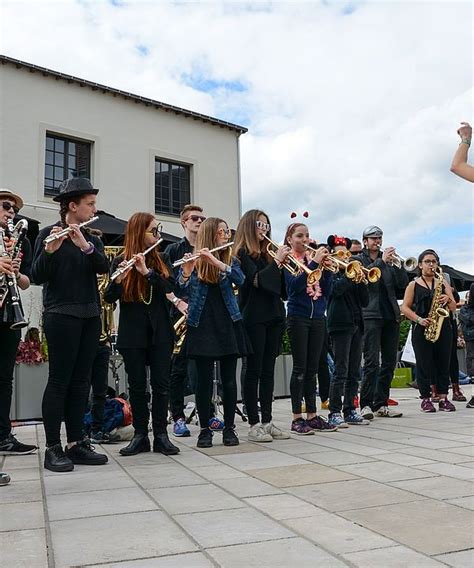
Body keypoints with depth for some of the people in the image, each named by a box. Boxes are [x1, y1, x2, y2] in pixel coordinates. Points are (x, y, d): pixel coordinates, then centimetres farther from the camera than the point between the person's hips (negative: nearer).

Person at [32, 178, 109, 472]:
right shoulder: (48, 233, -1)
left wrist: (85, 246, -22)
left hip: (90, 316, 6)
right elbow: (37, 276, -9)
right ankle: (53, 448, 3)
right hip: (61, 315, -5)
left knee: (81, 381, 6)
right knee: (59, 380, -4)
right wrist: (50, 250, -27)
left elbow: (104, 267, -4)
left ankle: (77, 443, 13)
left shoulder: (92, 239, 14)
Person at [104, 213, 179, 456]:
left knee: (161, 385, 3)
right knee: (137, 386, 6)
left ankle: (161, 435, 11)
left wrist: (146, 271, -23)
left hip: (159, 331, 2)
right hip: (132, 333, -1)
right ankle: (140, 436, 15)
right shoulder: (120, 261, 0)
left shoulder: (161, 260, 7)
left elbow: (170, 286, -9)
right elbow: (109, 298, -8)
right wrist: (118, 279, -28)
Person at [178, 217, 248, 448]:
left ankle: (229, 428, 14)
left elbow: (240, 279, -12)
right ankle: (205, 430, 12)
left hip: (228, 323, 2)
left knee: (229, 379, 4)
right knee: (204, 379, 0)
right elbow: (181, 288, -9)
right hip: (202, 325, -2)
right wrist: (187, 271, -28)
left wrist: (216, 261, -24)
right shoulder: (193, 261, 2)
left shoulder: (231, 260, 9)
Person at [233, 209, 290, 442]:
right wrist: (277, 261, -15)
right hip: (254, 316, -7)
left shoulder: (267, 254, 16)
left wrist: (282, 264, -2)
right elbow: (255, 279, -17)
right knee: (254, 370, -2)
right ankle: (254, 424, 4)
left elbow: (280, 286, 12)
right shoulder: (242, 253, -3)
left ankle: (267, 421, 14)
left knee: (268, 370, 8)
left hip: (273, 316, 7)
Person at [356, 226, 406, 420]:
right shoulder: (358, 260, 7)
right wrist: (381, 262, -19)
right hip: (371, 315, -5)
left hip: (391, 316, 5)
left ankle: (381, 405, 13)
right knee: (372, 362, -11)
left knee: (389, 362, 6)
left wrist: (396, 264, -7)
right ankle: (366, 405, -5)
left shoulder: (388, 260, 18)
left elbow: (403, 284, 8)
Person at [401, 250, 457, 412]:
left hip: (443, 327, 3)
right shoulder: (413, 285, 6)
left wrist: (448, 300, -11)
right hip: (421, 330, -3)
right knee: (424, 364, -1)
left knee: (443, 363, 3)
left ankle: (443, 398, 10)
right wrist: (419, 319, -14)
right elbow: (405, 307, 0)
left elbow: (453, 307, 11)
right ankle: (426, 399, 7)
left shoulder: (443, 283, 14)